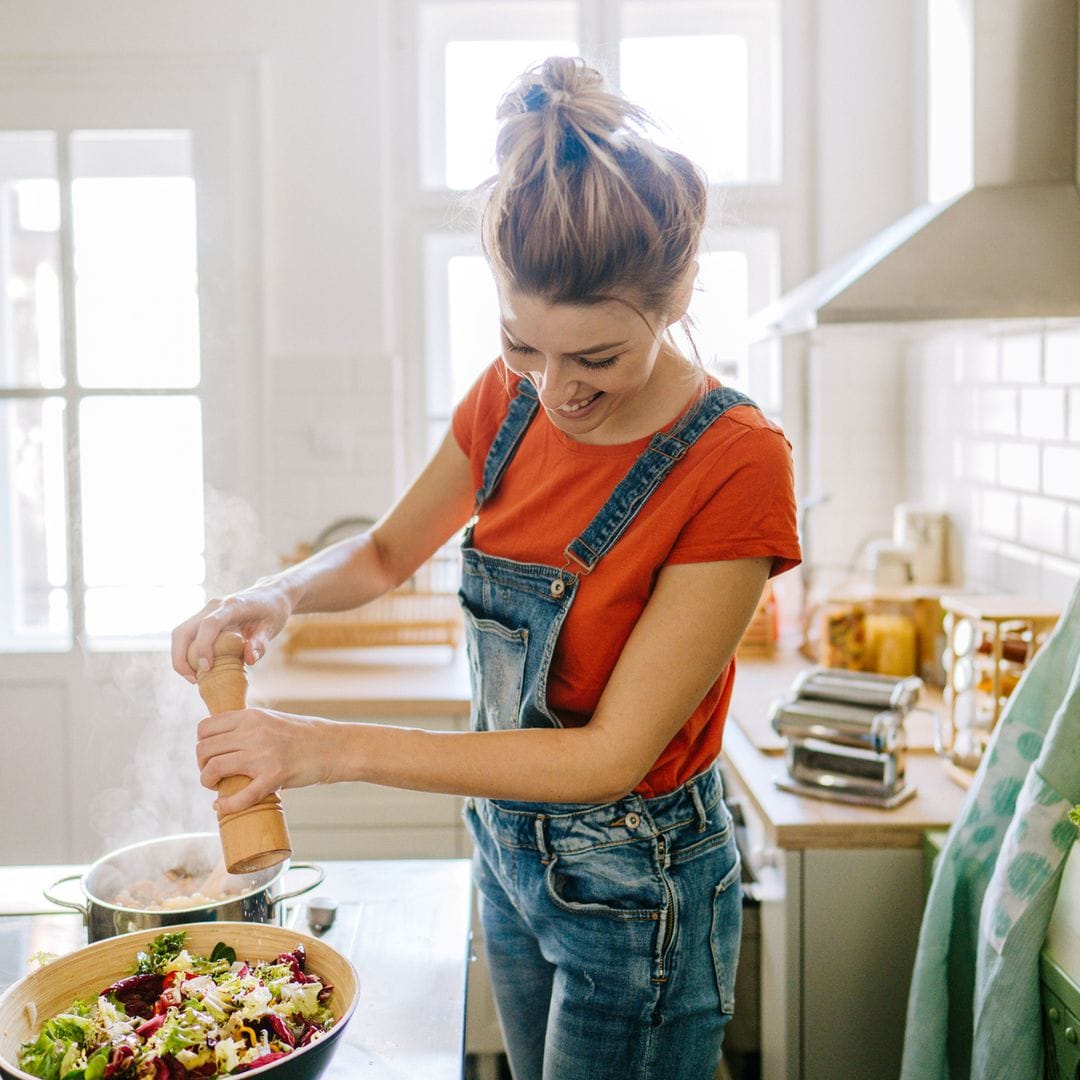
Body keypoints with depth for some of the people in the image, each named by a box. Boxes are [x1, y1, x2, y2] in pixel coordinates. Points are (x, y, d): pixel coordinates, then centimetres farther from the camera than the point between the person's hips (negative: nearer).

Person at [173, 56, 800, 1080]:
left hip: (631, 887, -6)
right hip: (506, 842, 6)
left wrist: (338, 748, -27)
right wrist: (275, 596, -14)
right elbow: (387, 550, 8)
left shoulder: (734, 465, -26)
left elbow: (614, 753, -25)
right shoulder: (511, 398, -8)